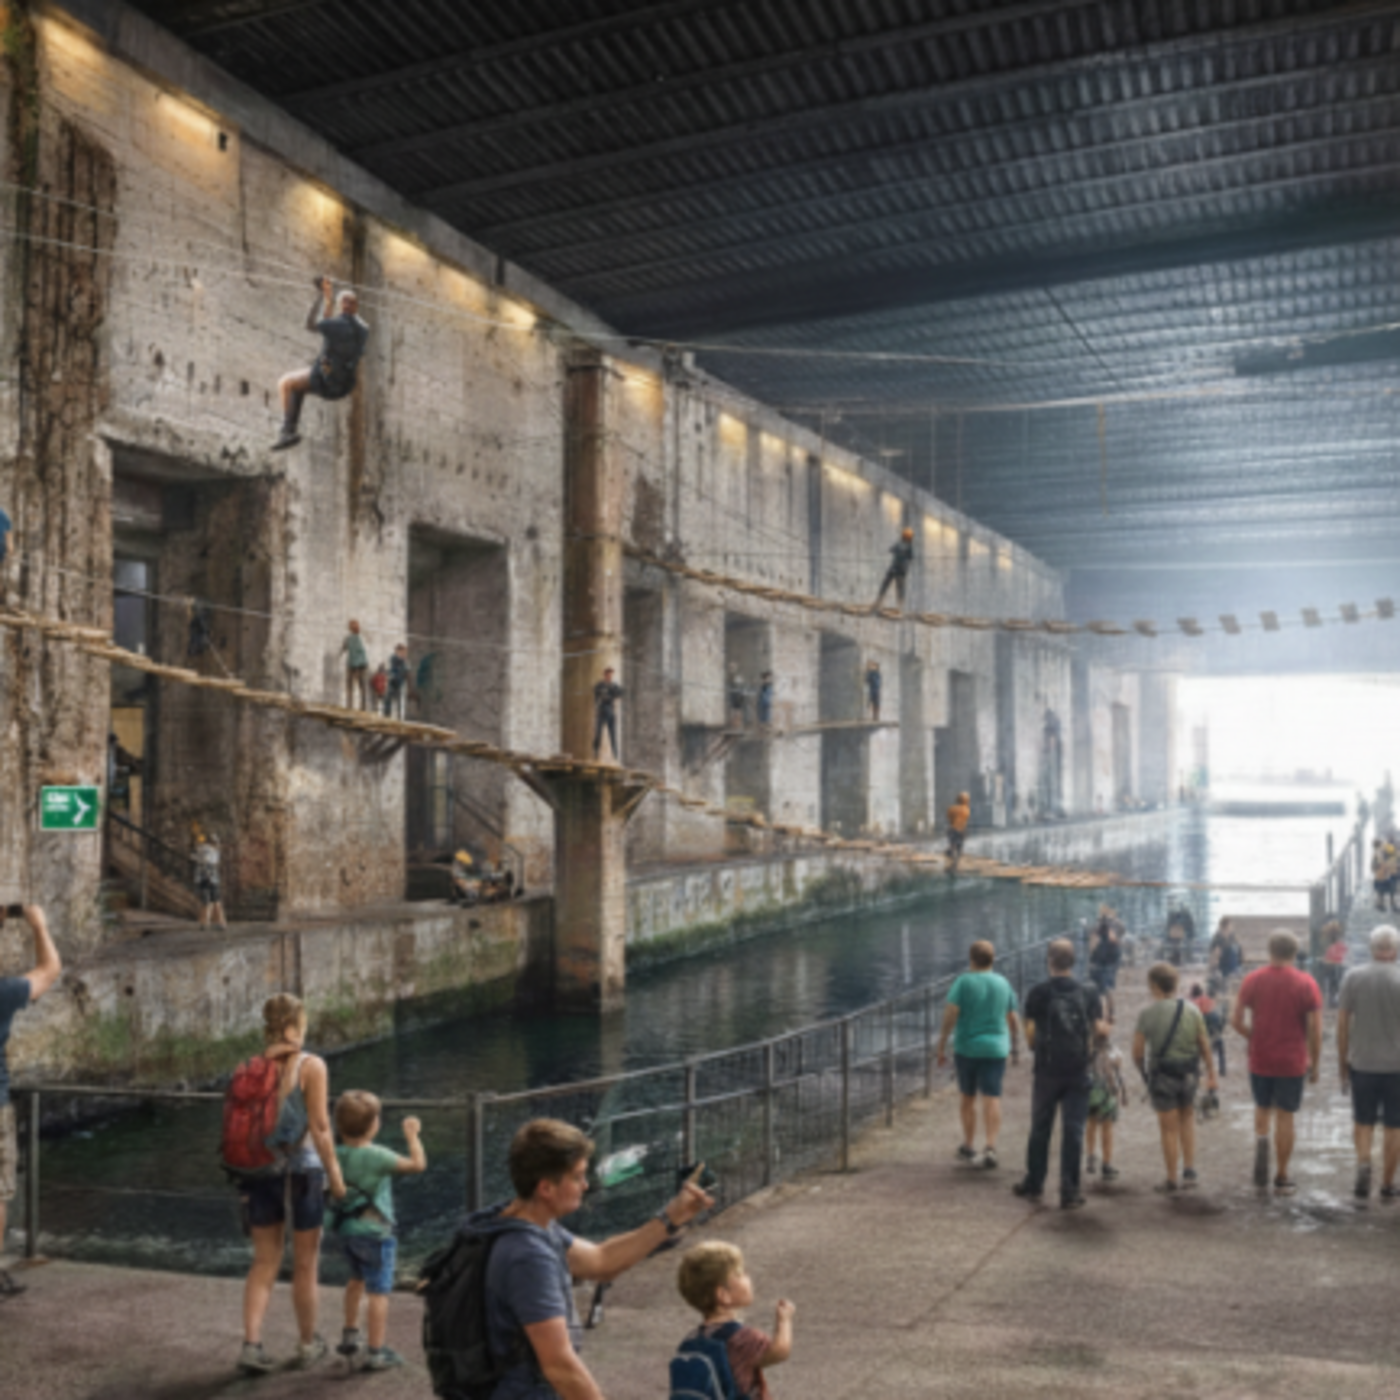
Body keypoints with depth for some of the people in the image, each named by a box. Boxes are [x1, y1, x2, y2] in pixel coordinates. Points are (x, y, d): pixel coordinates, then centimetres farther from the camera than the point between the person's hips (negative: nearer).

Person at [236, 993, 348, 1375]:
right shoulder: (311, 1066, -12)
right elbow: (320, 1127, -14)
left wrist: (243, 1173, 16)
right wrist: (335, 1175, -6)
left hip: (259, 1170, 4)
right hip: (301, 1168, -4)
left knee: (264, 1263, 15)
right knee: (305, 1265, 13)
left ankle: (251, 1344, 3)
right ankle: (308, 1344, 27)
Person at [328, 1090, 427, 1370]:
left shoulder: (336, 1155, -2)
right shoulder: (376, 1156, -20)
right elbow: (418, 1165, -18)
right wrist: (413, 1135, -6)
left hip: (343, 1229, 7)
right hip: (373, 1231, -7)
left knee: (358, 1279, 29)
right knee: (379, 1291, 0)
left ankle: (350, 1333, 41)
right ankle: (376, 1352, 2)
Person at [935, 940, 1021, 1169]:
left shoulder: (964, 982, -7)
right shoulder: (1003, 983, 4)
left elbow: (950, 1015, -15)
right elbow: (1013, 1019, 11)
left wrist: (941, 1047, -9)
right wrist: (1016, 1045, 26)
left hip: (966, 1047, -1)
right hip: (995, 1049, 1)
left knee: (966, 1096, 15)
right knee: (992, 1099, -2)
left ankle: (968, 1146, 22)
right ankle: (990, 1147, -16)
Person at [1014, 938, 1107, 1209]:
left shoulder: (1038, 993, -7)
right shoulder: (1088, 994, -2)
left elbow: (1030, 1033, -5)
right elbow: (1099, 1028, -2)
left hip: (1047, 1070, 0)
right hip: (1078, 1072, 0)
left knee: (1040, 1129, 13)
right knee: (1073, 1131, 4)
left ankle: (1034, 1184, 24)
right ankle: (1070, 1191, 5)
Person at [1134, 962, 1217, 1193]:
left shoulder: (1147, 1013, -14)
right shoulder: (1192, 1010, -4)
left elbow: (1137, 1053, -11)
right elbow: (1204, 1045, 1)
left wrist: (1144, 1073, 8)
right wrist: (1211, 1074, 11)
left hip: (1163, 1075, -3)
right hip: (1189, 1073, 3)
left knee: (1169, 1129, 7)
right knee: (1187, 1118, 25)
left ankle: (1172, 1181, 16)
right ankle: (1189, 1171, 18)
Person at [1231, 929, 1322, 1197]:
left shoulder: (1253, 980, -3)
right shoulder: (1306, 984, -8)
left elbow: (1237, 1020, -4)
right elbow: (1315, 1029, -9)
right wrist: (1314, 1064, 2)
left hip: (1260, 1061, 1)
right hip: (1292, 1063, -1)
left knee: (1262, 1108, 21)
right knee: (1285, 1116, 7)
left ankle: (1260, 1139, -7)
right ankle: (1281, 1177, 13)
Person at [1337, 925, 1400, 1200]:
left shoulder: (1353, 978, -5)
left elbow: (1342, 1025, -2)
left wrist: (1342, 1063, 8)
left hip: (1361, 1063, 1)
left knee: (1363, 1121, 17)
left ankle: (1363, 1161, -7)